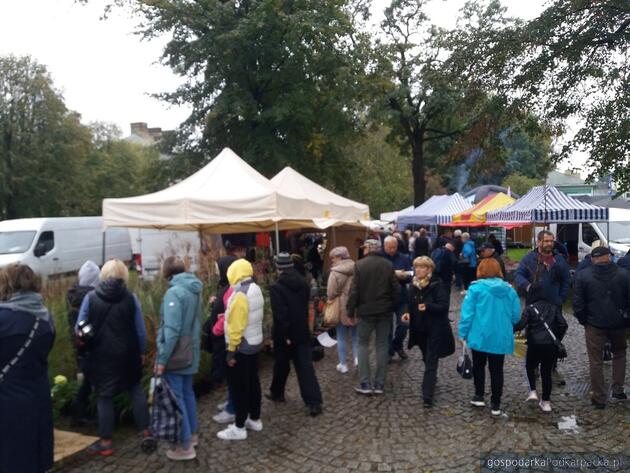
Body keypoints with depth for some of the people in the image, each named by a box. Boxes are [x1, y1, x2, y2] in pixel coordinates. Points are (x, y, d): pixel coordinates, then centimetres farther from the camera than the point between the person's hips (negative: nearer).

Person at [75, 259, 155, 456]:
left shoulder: (90, 298, -7)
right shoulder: (130, 298, -6)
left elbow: (79, 329, -2)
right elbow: (140, 330, -3)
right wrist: (142, 352, 10)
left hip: (101, 355, -1)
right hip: (128, 354, 1)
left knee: (104, 397, 10)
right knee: (136, 390, 17)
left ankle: (105, 442, 18)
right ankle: (146, 434, 15)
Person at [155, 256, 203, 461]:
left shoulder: (174, 292, -19)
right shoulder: (194, 290, 6)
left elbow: (172, 329, -23)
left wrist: (162, 359, -19)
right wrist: (192, 344, 16)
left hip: (175, 355, -8)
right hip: (190, 353, 8)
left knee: (176, 397, 0)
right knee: (187, 393, 20)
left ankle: (186, 446, 6)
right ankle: (192, 434, 32)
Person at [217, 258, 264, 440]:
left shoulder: (240, 294, -23)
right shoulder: (256, 290, 5)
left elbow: (236, 325, -23)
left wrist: (231, 350, -18)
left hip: (242, 347, -9)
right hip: (255, 343, 9)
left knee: (238, 386, 1)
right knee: (253, 382, 17)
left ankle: (239, 428, 9)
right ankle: (255, 419, 29)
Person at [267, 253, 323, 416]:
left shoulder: (276, 288, -17)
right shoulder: (304, 284, 3)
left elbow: (280, 315, -21)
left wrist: (284, 335, -15)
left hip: (285, 334, -4)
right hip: (303, 332, 4)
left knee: (281, 365, 16)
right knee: (305, 366, 3)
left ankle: (277, 392, 37)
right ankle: (314, 402, -2)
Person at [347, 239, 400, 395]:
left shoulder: (360, 265, -11)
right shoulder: (388, 265, 0)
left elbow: (354, 291, -12)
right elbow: (396, 289, 3)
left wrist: (351, 311, -3)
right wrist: (392, 306, 15)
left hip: (366, 310, -3)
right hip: (385, 310, 3)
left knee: (363, 344, 9)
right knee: (382, 345, 10)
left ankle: (365, 384, 5)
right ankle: (379, 384, 12)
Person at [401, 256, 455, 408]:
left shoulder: (437, 284, -15)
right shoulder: (413, 285, 4)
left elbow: (444, 305, -20)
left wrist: (428, 307, -35)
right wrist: (407, 312, -4)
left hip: (435, 329, -6)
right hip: (419, 328, 7)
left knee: (430, 362, -6)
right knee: (427, 359, 21)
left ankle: (427, 395, -5)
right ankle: (430, 384, 42)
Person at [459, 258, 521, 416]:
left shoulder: (476, 288, -10)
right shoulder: (509, 290, 1)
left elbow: (467, 313, -12)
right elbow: (516, 315, 4)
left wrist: (463, 334, -2)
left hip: (480, 336, -2)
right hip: (501, 338, 3)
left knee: (478, 366, 19)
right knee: (496, 370, 12)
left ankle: (479, 396, 23)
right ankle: (496, 404, 18)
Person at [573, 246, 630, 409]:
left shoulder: (582, 276, -7)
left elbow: (578, 304, -8)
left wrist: (584, 320, 6)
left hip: (594, 325, -2)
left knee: (595, 362, 6)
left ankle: (600, 398, 11)